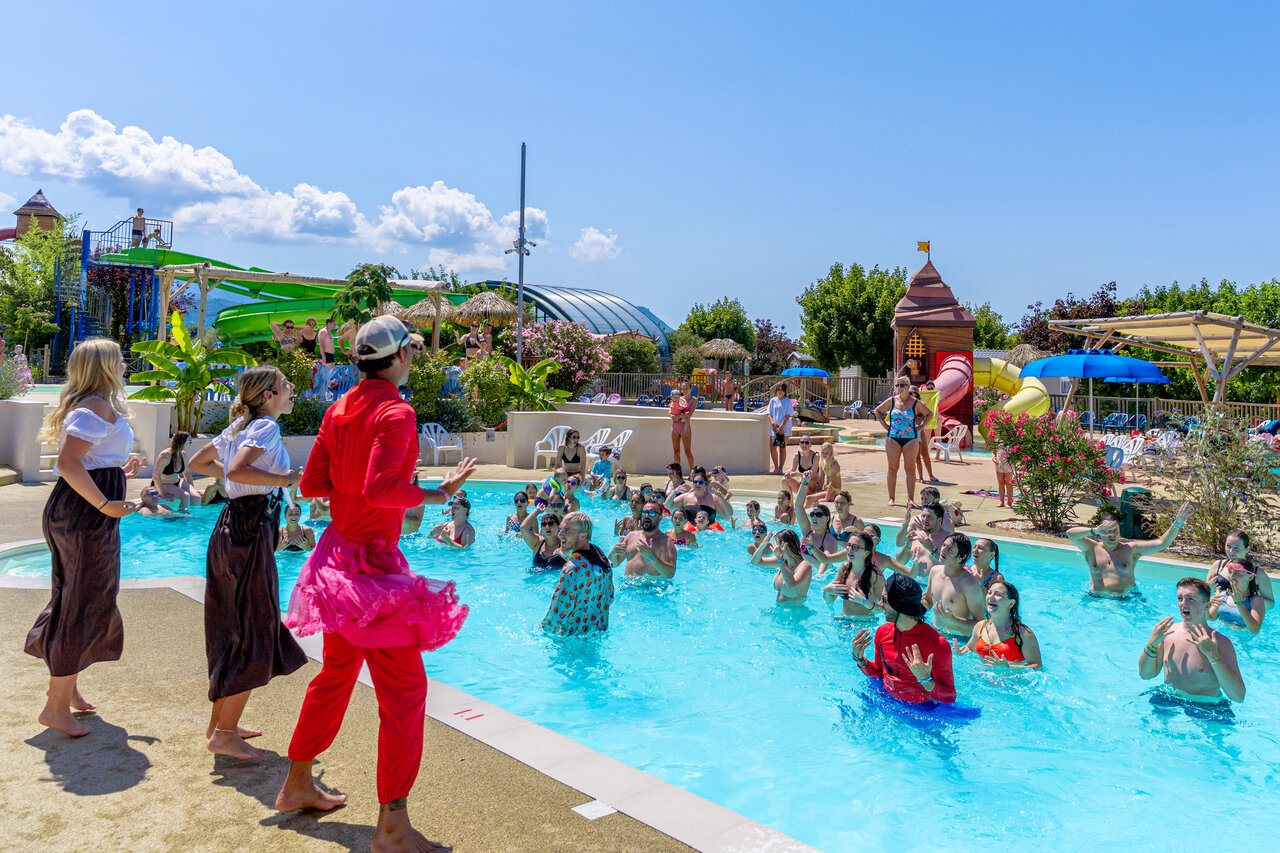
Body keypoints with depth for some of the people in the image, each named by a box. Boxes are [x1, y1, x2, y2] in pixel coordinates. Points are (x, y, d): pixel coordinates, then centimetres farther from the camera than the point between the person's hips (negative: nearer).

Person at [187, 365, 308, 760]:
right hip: (251, 532, -10)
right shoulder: (266, 427, -12)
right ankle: (225, 735, 5)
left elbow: (198, 462, 26)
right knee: (255, 636, -2)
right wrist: (287, 479, -22)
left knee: (232, 630, 18)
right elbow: (237, 470, -28)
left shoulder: (238, 426, 15)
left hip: (229, 529, 10)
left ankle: (220, 721, 29)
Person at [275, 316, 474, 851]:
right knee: (404, 689, -2)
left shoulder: (340, 409, 8)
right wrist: (438, 493, -17)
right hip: (373, 561, -9)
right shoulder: (396, 412, -17)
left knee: (336, 672, 23)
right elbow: (379, 491, -27)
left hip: (338, 555, 9)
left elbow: (311, 484, 8)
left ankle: (297, 785, 38)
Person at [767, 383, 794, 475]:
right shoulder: (773, 400, 10)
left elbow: (788, 415, -5)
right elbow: (769, 414, 8)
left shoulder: (788, 401, 1)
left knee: (782, 448, 2)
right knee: (772, 446, -8)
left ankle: (780, 468, 6)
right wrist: (773, 423, -11)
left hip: (784, 427, -2)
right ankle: (776, 467, 3)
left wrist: (781, 427, -14)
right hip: (774, 427, 2)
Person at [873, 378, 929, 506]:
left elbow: (928, 414, 16)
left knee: (911, 469, 0)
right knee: (892, 468, 2)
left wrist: (920, 426, 5)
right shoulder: (891, 401, 4)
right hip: (893, 439, 1)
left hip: (911, 439, 0)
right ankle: (891, 498, 8)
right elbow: (877, 411, 18)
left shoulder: (915, 403, 2)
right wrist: (884, 425, 7)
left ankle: (910, 498, 7)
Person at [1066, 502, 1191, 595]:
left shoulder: (1131, 549, 9)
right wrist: (1095, 531, -22)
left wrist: (1177, 524, -7)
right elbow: (1070, 533, -8)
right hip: (1098, 599, -1)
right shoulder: (1092, 548, 7)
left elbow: (1161, 544, 3)